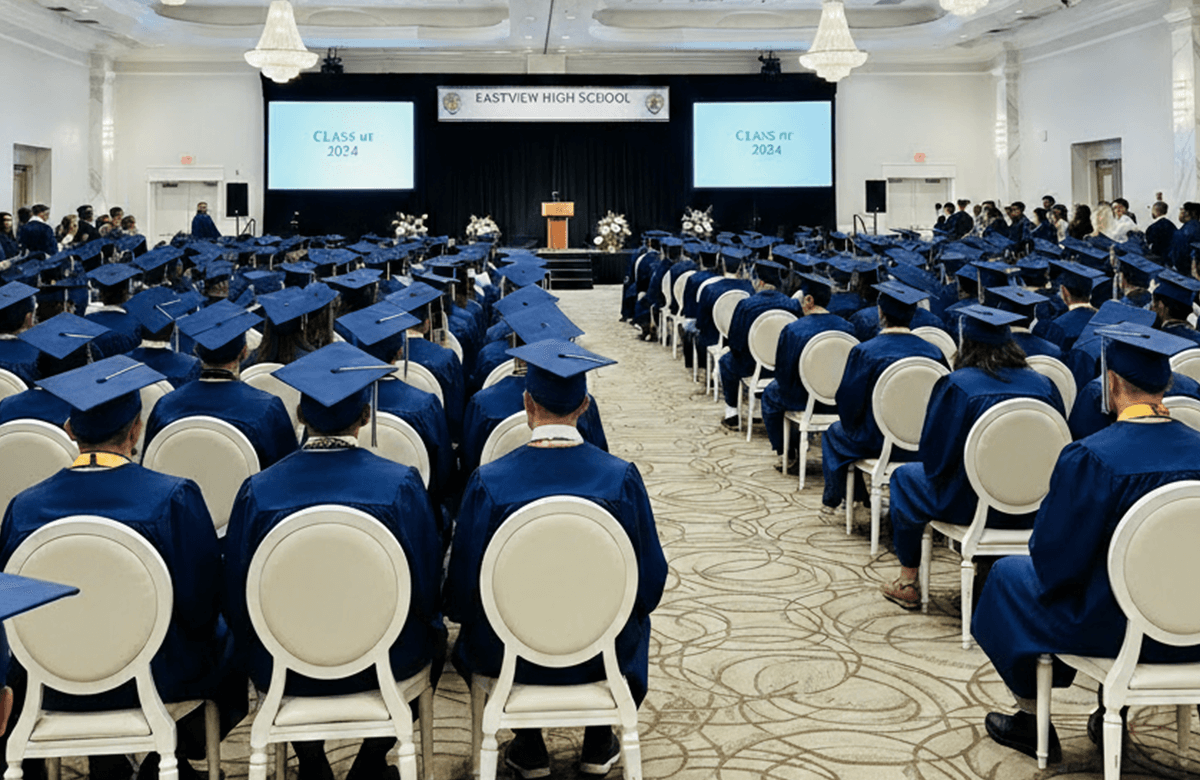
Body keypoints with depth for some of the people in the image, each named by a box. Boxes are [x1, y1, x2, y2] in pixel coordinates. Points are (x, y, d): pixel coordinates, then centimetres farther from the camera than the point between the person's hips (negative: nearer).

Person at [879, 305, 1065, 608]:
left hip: (975, 504, -5)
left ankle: (908, 583, 23)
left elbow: (935, 459, -12)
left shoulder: (956, 385, -15)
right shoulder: (1043, 385, -2)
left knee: (905, 478, 22)